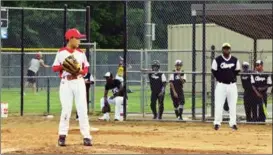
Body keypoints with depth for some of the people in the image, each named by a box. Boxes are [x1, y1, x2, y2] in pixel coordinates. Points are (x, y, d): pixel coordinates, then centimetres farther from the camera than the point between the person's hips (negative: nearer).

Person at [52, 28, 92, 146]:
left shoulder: (81, 53, 9)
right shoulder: (61, 52, 1)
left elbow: (86, 68, 13)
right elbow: (54, 68, 2)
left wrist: (82, 71, -9)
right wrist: (64, 66, -16)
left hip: (79, 82, 2)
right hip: (66, 83, -2)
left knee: (82, 109, -3)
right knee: (66, 109, -4)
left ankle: (86, 136, -3)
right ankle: (62, 135, 6)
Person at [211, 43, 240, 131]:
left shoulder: (235, 60, 4)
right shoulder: (217, 60, -4)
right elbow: (214, 71, 3)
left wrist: (232, 78, 9)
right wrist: (220, 79, 2)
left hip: (232, 85, 2)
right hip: (221, 85, -2)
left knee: (233, 105, 4)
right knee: (218, 105, -5)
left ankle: (233, 123, 10)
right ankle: (217, 123, 1)